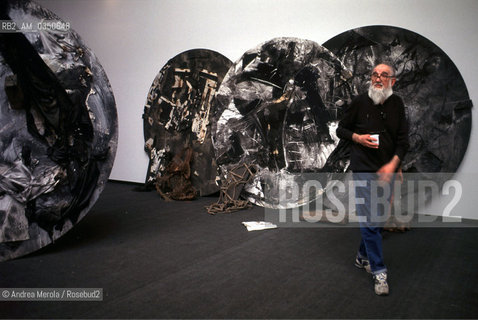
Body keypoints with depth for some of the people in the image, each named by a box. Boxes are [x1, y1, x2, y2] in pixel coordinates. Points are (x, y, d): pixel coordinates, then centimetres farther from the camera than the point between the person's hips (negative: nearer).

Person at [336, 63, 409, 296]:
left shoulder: (397, 104, 6)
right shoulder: (359, 102, -2)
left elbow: (403, 139, 3)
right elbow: (341, 129, 7)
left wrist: (392, 164, -11)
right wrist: (358, 137, -12)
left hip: (387, 171, 4)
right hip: (363, 170, -4)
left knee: (379, 218, 12)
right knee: (369, 219, -6)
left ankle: (363, 257, 32)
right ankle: (379, 271, 4)